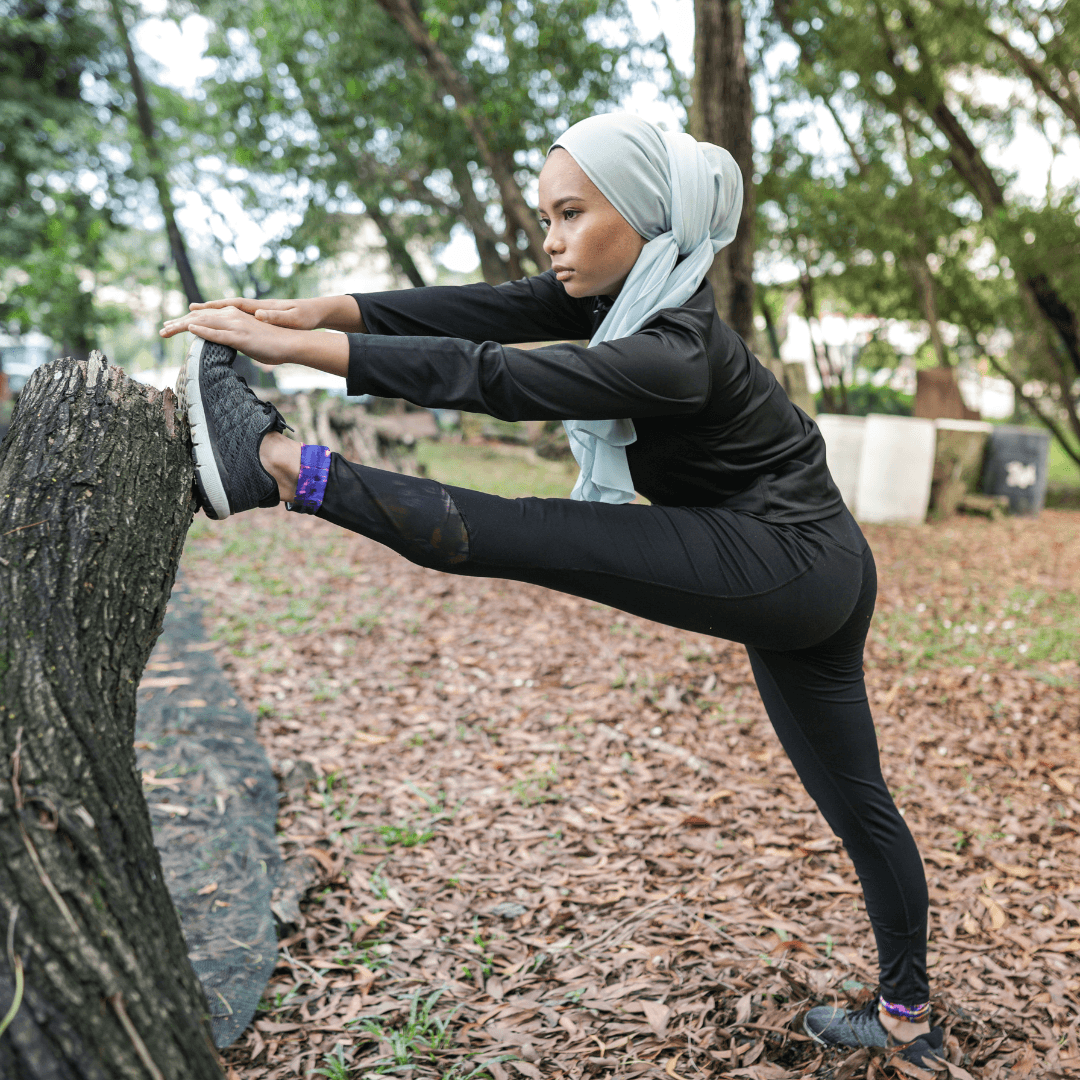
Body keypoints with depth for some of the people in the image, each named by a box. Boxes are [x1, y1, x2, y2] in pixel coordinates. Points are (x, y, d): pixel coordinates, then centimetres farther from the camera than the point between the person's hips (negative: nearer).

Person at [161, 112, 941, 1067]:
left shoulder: (675, 351, -25)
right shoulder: (634, 289, 2)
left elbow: (494, 379, -33)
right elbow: (484, 311, -5)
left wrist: (301, 348, -33)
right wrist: (323, 309, -16)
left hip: (785, 565, -10)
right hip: (814, 583, 10)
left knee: (518, 535, -22)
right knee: (854, 798, 18)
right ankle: (907, 1018, 33)